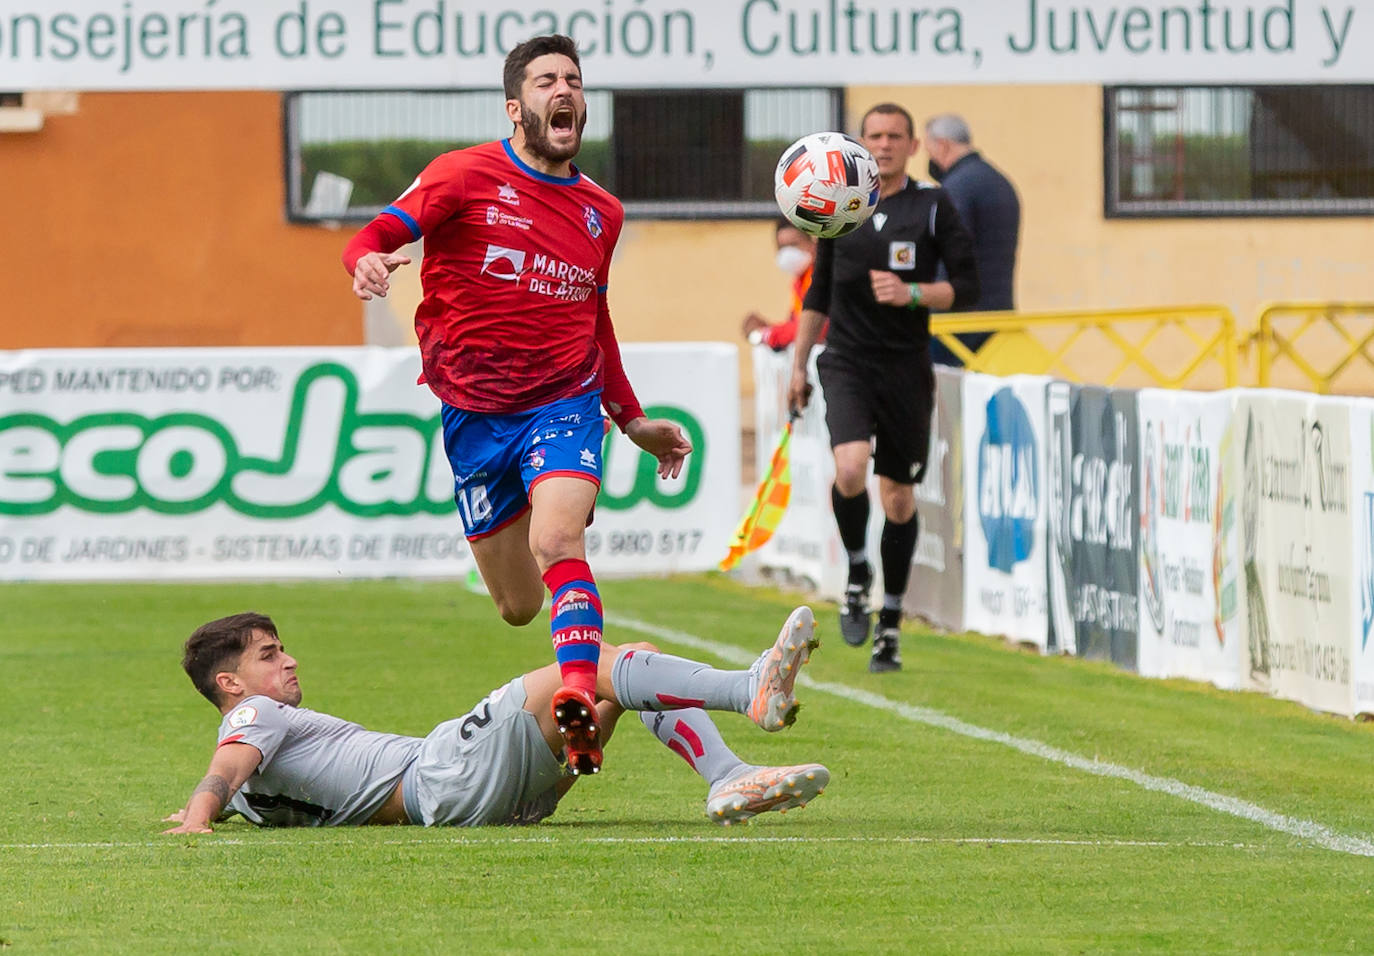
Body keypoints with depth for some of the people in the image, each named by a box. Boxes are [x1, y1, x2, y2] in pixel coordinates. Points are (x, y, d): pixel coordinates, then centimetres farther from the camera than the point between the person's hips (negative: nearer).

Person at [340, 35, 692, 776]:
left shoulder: (601, 212, 11)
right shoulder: (466, 176, -2)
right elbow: (374, 237, -10)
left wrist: (633, 421, 28)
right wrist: (367, 263, -35)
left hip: (564, 402, 1)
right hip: (474, 410, -1)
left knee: (556, 541, -28)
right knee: (518, 608, 6)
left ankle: (580, 700, -40)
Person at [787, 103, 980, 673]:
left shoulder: (933, 208, 1)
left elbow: (966, 287, -2)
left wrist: (912, 293, -18)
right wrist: (798, 364, 17)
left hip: (907, 368, -1)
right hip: (847, 363, 1)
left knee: (898, 497, 5)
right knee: (850, 466, -25)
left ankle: (889, 627, 17)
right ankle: (857, 575, 1)